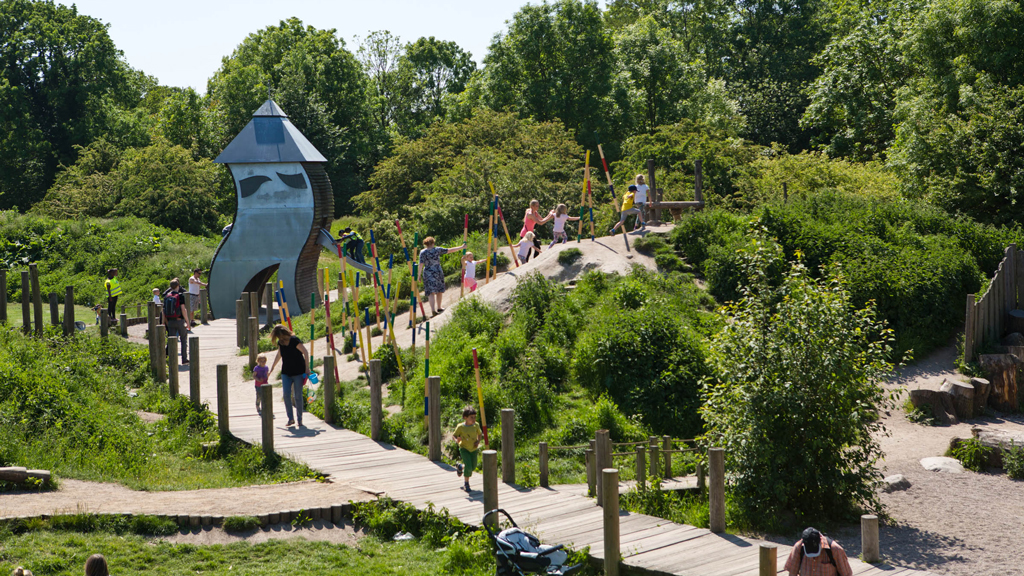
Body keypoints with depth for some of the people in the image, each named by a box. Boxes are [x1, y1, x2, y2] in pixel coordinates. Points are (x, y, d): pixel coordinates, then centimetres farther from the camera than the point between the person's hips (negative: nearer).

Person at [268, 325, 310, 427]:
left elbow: (305, 353, -13)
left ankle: (299, 419, 9)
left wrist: (307, 368, -15)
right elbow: (279, 355, 22)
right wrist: (272, 368, 29)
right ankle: (290, 419, 2)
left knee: (298, 396, -2)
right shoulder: (280, 342, 5)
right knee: (286, 395, -6)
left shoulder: (294, 340, -15)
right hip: (286, 373, 5)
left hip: (298, 372, -5)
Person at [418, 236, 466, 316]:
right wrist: (462, 247, 13)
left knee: (431, 292, -2)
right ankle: (439, 308, 30)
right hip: (438, 272, 1)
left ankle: (433, 310, -18)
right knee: (439, 290, 18)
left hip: (428, 274, -1)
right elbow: (450, 250, 4)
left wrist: (419, 275, -5)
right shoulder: (437, 250, -1)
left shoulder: (423, 252, -5)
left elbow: (421, 264, -11)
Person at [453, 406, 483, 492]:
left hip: (474, 449, 4)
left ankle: (460, 466, 42)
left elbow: (480, 434, 10)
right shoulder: (460, 427, -17)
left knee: (473, 467, 11)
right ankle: (466, 483, 5)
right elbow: (454, 435, -6)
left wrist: (478, 441, -8)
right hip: (464, 449, -4)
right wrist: (457, 440, -29)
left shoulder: (476, 425, -7)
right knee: (468, 467, -17)